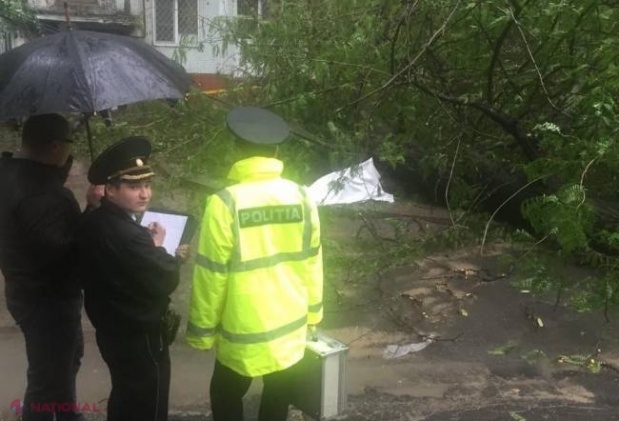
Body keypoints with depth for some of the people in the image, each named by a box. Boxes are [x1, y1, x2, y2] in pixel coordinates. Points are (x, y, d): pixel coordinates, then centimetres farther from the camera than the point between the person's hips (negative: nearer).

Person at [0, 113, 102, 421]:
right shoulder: (38, 190, -31)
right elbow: (59, 248, -32)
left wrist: (60, 178, 1)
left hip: (29, 290, 11)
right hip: (46, 299, -11)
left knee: (67, 357, 30)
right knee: (48, 375, 7)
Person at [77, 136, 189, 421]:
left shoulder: (93, 223, 0)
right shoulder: (125, 234, -30)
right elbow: (166, 281, -23)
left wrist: (148, 246, 0)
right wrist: (174, 257, -5)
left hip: (112, 330, 9)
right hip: (139, 336, -9)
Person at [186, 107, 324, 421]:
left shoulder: (225, 203, -20)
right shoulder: (301, 198, -7)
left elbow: (211, 276, -15)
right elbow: (312, 263, 3)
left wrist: (202, 331, -2)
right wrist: (312, 313, 17)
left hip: (244, 333, -3)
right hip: (291, 328, 4)